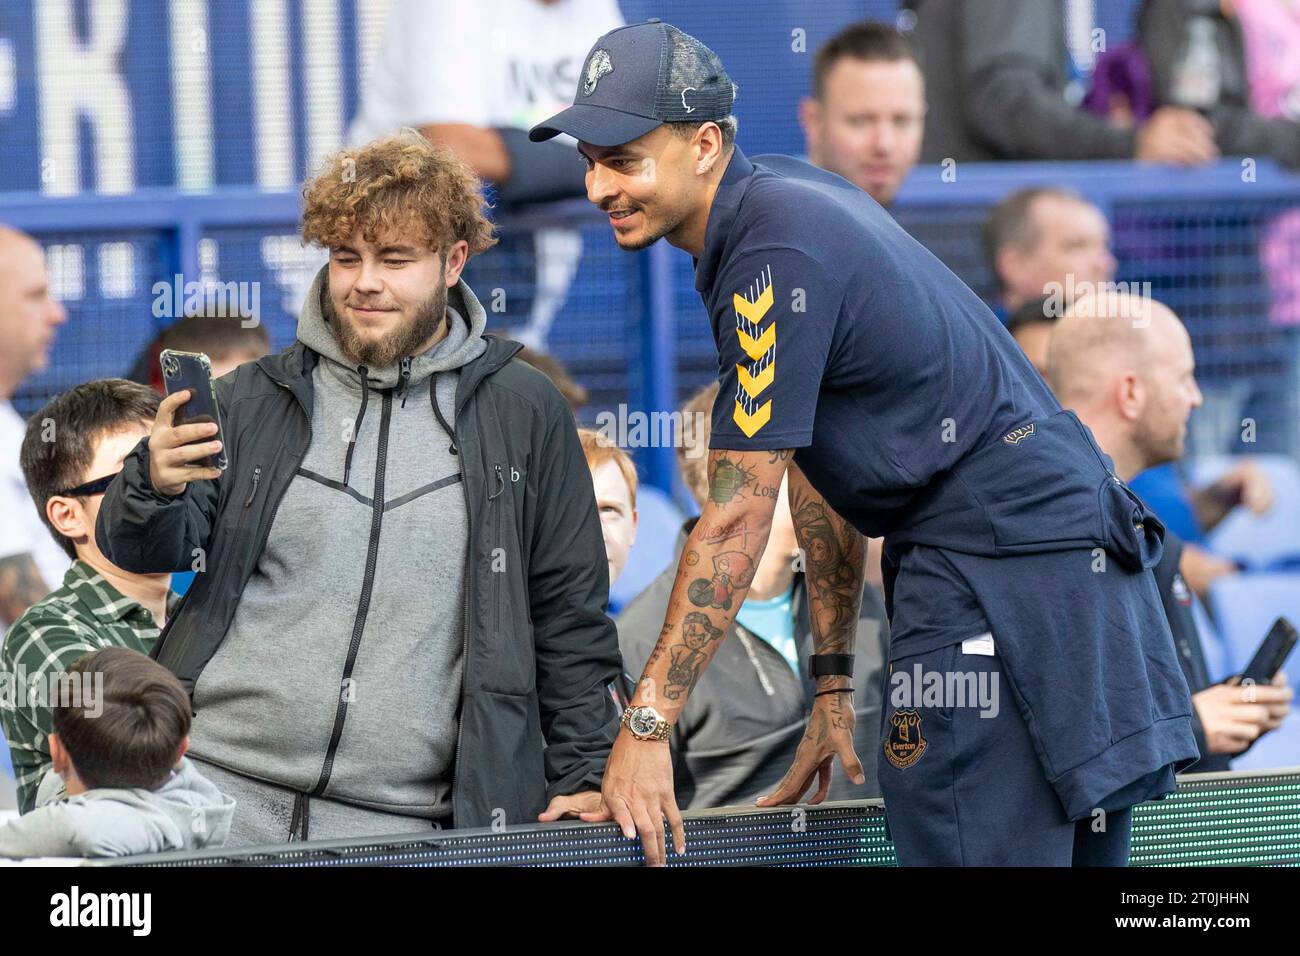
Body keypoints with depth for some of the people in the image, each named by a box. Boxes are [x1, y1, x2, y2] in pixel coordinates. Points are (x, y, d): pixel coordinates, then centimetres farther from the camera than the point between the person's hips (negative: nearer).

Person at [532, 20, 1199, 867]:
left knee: (970, 849, -14)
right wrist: (835, 679, 18)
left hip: (1005, 564, -11)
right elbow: (817, 464, 18)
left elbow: (740, 514, -18)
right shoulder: (778, 193, 13)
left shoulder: (776, 255, -17)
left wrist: (647, 724, -16)